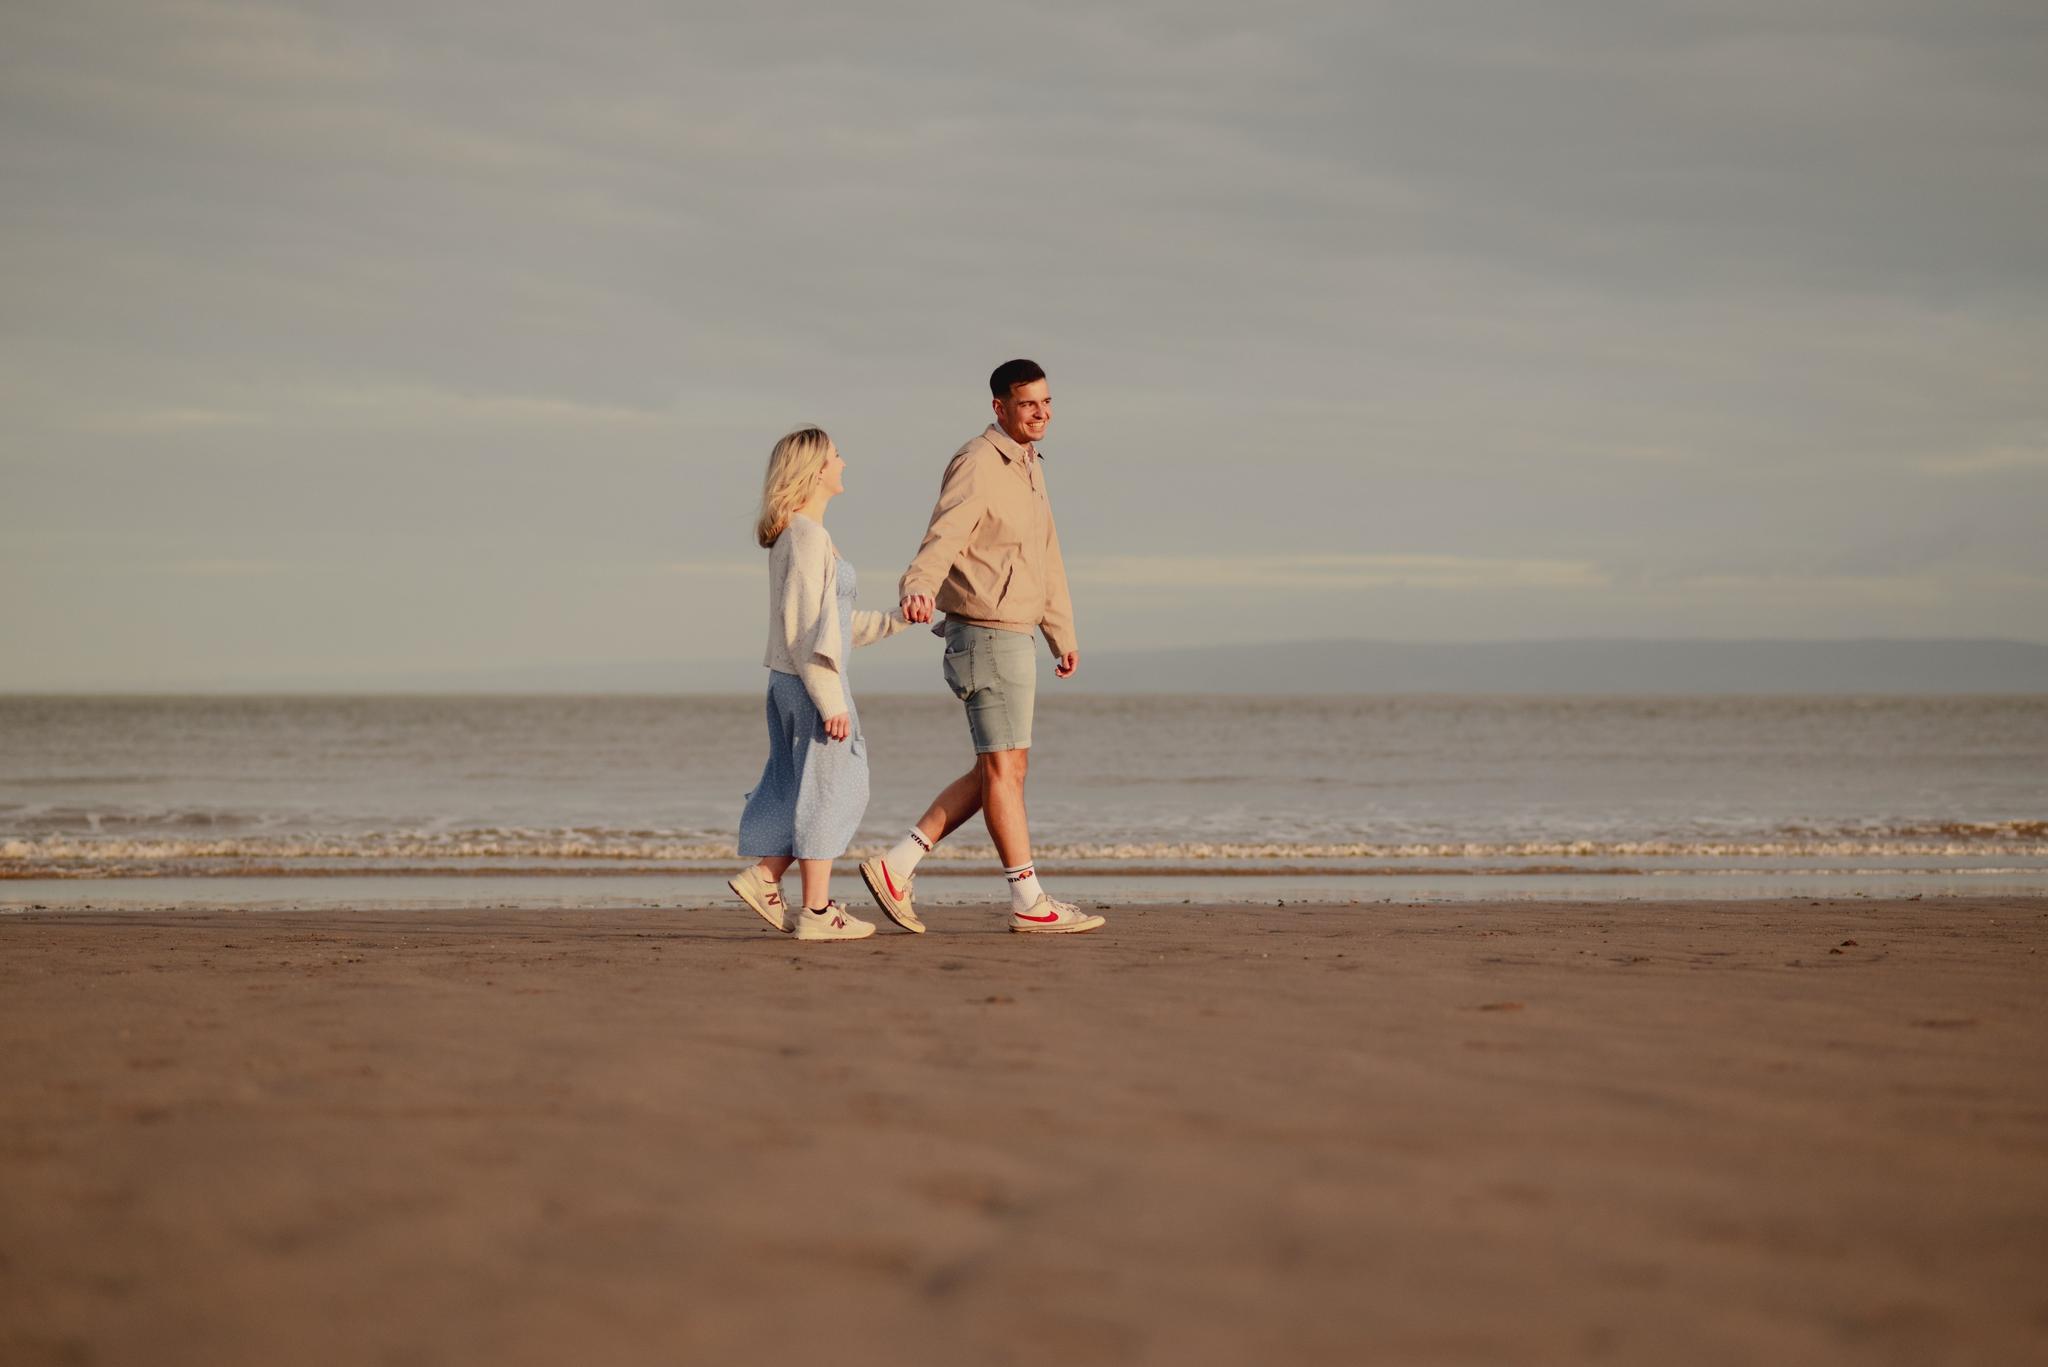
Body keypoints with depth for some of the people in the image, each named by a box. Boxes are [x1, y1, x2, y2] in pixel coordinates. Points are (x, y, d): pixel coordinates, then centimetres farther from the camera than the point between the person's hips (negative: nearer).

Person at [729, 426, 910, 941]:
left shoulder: (794, 536, 16)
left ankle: (763, 877, 12)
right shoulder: (807, 536, -15)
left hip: (792, 681, 10)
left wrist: (893, 621, 26)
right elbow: (807, 627, -20)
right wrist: (830, 700, -21)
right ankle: (817, 910, 1)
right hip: (811, 683, -10)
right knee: (826, 790, -3)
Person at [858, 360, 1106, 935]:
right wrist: (919, 586, -48)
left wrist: (1063, 635, 33)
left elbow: (1047, 557, 27)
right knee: (1005, 767, -5)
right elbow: (942, 538, -28)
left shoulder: (1028, 466, 17)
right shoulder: (977, 464, -13)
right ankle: (1029, 903, -1)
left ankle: (896, 867, 11)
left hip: (1014, 637, 10)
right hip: (986, 634, -10)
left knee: (997, 770, 11)